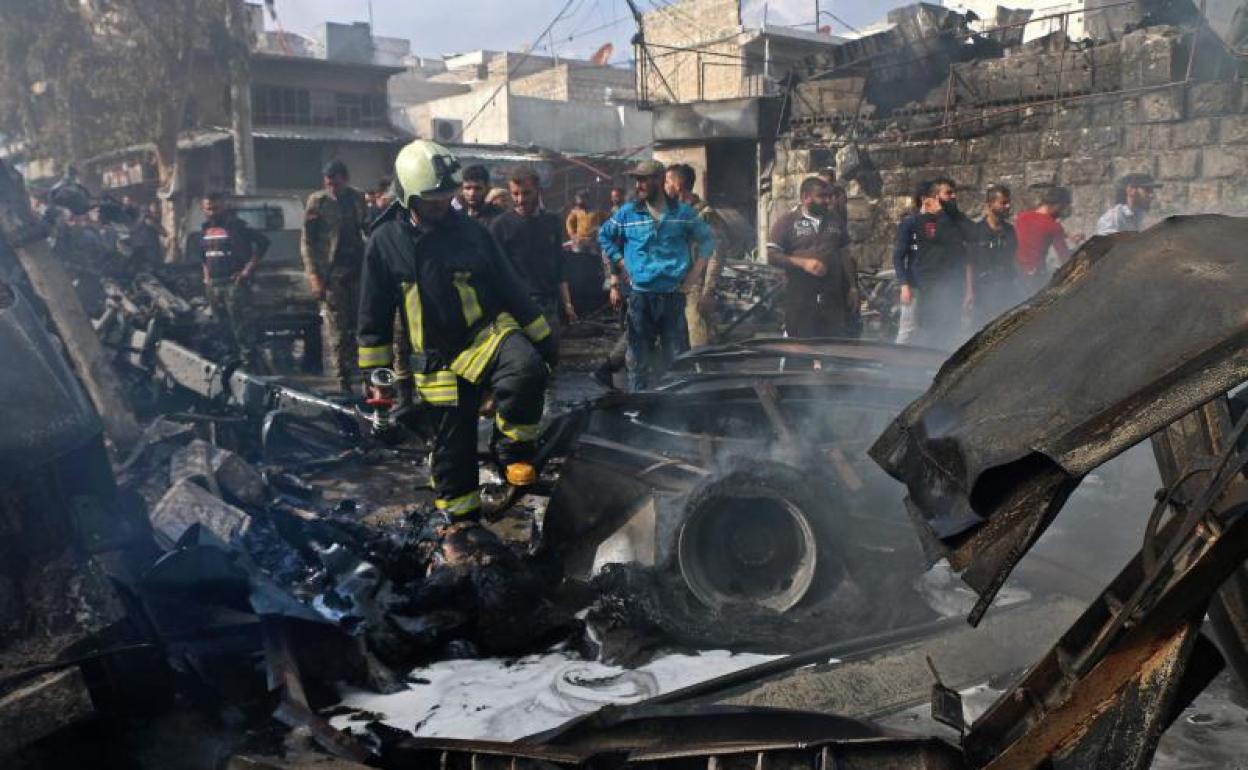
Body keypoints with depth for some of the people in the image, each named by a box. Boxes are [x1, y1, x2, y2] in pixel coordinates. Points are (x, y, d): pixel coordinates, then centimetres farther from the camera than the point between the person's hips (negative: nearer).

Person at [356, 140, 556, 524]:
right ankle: (461, 518, 27)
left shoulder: (469, 229, -3)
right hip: (440, 359, 1)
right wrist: (375, 371, 4)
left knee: (526, 369, -33)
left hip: (488, 333, -1)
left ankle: (514, 451, -12)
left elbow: (511, 287, 3)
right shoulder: (384, 242, -3)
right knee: (453, 447, 8)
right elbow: (374, 313, 4)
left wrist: (542, 337, 4)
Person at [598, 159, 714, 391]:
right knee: (639, 356, 4)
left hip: (674, 295, 0)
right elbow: (604, 236, 16)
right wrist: (622, 262, 5)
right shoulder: (627, 213, 2)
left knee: (677, 355, 5)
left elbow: (707, 240, 14)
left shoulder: (682, 213, 4)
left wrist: (693, 275, 6)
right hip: (640, 295, 0)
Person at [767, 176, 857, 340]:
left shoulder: (835, 221, 14)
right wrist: (803, 263, -19)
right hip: (800, 301, -4)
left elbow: (843, 255, 20)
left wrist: (851, 287, 16)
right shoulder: (787, 221, -1)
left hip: (833, 298, 4)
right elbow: (771, 255, -8)